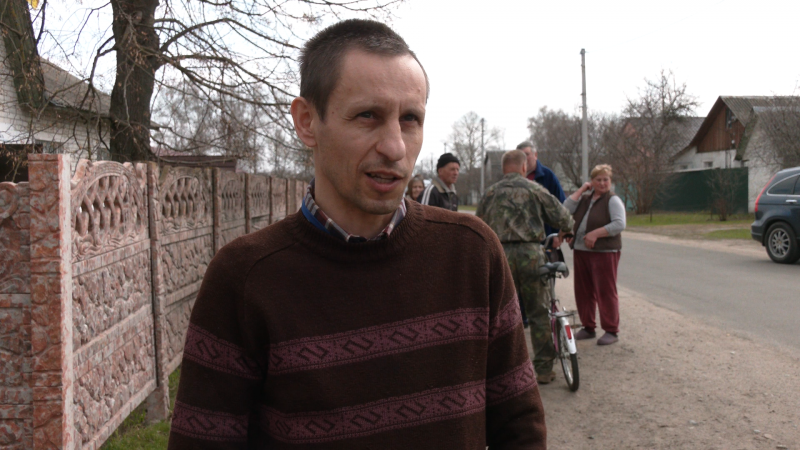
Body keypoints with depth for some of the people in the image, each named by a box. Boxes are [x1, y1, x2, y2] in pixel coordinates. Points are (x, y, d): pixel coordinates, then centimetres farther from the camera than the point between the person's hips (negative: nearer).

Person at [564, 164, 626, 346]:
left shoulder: (613, 200, -3)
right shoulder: (584, 198, 15)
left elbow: (619, 224, -14)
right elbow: (566, 209, 1)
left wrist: (596, 233, -20)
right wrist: (581, 190, 2)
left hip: (604, 252, -6)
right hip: (581, 251, 6)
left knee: (605, 291, -4)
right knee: (583, 291, 10)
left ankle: (611, 331, 4)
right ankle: (588, 327, 21)